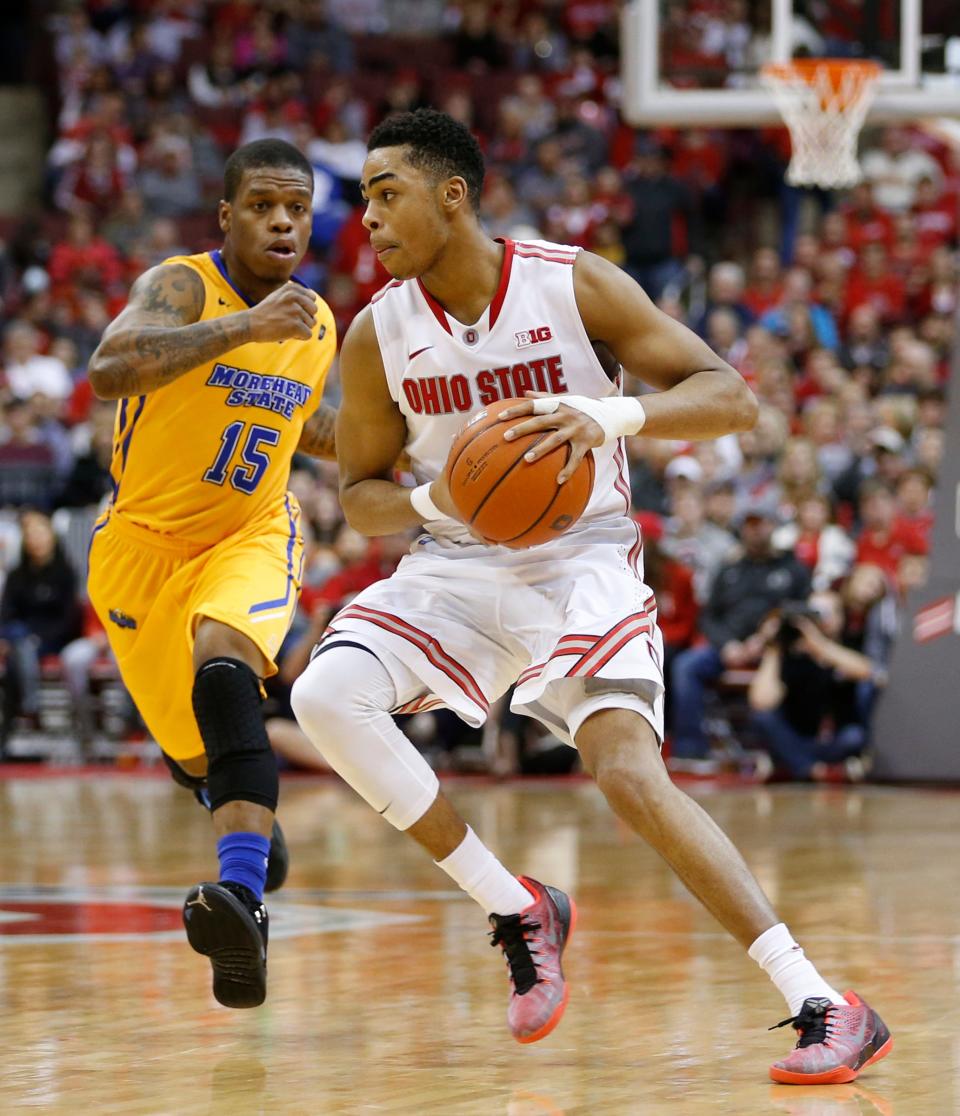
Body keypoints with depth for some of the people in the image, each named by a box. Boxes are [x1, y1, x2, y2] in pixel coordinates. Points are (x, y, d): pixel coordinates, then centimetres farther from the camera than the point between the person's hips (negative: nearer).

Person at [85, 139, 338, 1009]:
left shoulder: (318, 327, 1)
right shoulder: (180, 286, -17)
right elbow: (110, 370, -40)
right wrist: (245, 327, -45)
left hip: (252, 537, 1)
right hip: (144, 542, -1)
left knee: (223, 667, -31)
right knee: (198, 753, 7)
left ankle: (242, 897, -46)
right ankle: (255, 827, 46)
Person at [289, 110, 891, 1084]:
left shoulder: (577, 286, -13)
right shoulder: (378, 335, -4)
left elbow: (732, 398, -13)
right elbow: (359, 491, 8)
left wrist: (608, 415, -31)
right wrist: (438, 500, -16)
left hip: (582, 562, -4)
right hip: (458, 567, 4)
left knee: (629, 774, -24)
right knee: (324, 696, -20)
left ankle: (824, 1006, -21)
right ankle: (517, 911, -4)